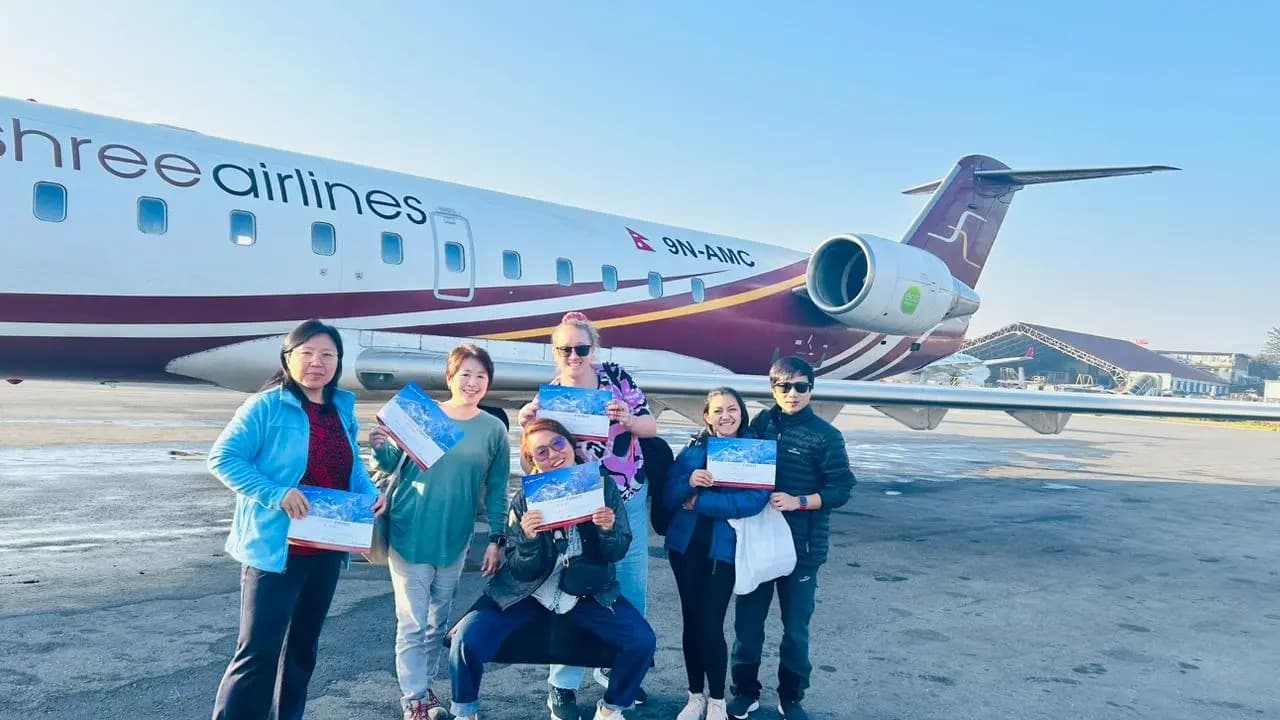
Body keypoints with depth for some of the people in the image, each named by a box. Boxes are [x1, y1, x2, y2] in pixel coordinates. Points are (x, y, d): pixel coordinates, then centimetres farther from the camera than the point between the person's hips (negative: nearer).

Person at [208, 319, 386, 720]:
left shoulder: (343, 409, 8)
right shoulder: (267, 406, -12)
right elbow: (221, 458, -15)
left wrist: (371, 492, -3)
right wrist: (276, 494, -24)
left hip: (327, 550, 7)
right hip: (275, 548, -7)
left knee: (303, 646, 19)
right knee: (259, 651, -4)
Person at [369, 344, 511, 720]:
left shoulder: (494, 429, 0)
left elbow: (496, 491, 4)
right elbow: (394, 464, 3)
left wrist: (496, 539, 1)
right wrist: (380, 448, -18)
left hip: (455, 539, 2)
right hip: (409, 534, -2)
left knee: (439, 621, 15)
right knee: (412, 623, 0)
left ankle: (424, 687, 32)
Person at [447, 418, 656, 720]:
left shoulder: (603, 486, -9)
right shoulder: (525, 499, -12)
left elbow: (617, 553, -4)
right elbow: (521, 572, -11)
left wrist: (608, 531, -26)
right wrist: (528, 539, -31)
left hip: (589, 594, 1)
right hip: (527, 593, -1)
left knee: (643, 640, -18)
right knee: (468, 638, -21)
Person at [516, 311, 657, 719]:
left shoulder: (617, 376, -3)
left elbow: (651, 427, -1)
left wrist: (628, 419, -21)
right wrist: (527, 426, -25)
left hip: (631, 498, 3)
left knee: (632, 583, 11)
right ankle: (563, 686, 14)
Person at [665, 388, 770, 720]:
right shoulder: (692, 449, 4)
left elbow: (754, 500, -18)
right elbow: (668, 498, 1)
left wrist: (699, 501, -16)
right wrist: (688, 482, -21)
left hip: (724, 547, -3)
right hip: (686, 544, 3)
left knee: (711, 625, -5)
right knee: (691, 621, 10)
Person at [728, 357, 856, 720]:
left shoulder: (825, 435, -6)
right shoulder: (760, 424, 1)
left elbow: (840, 489, -8)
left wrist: (797, 502, -19)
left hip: (801, 545, -2)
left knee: (796, 626, 10)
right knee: (747, 620, 10)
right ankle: (745, 690, 28)